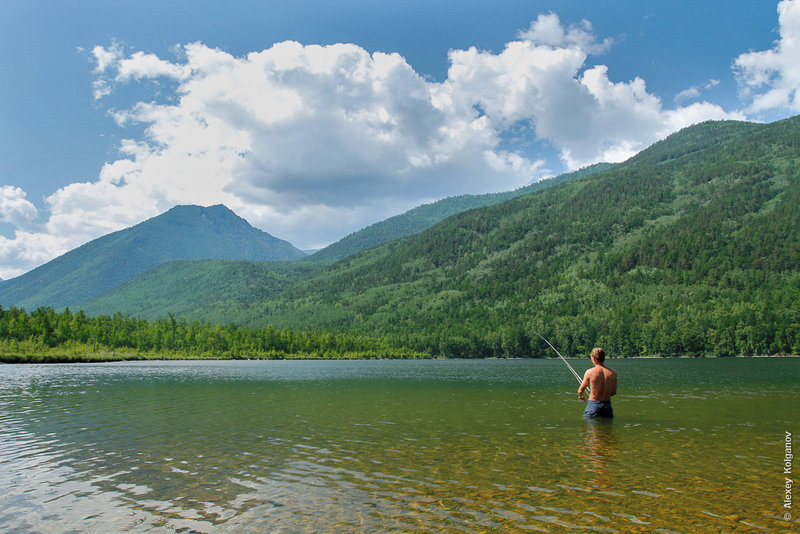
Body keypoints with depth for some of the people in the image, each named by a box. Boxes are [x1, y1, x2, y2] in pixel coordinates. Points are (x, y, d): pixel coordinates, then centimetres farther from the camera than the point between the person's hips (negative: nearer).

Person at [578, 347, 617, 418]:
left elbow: (580, 390, 1)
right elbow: (614, 392, 9)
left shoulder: (589, 372, -9)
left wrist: (580, 396, 24)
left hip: (593, 404, -3)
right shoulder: (613, 372, -1)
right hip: (607, 405, 3)